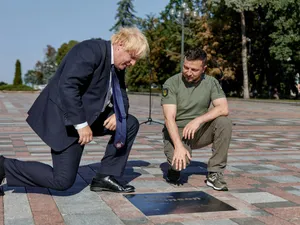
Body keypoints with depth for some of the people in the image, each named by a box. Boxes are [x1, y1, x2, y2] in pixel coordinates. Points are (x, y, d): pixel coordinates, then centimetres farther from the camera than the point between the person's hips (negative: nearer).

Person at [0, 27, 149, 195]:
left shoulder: (118, 65, 7)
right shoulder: (91, 50, -22)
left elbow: (121, 94, 14)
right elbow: (67, 86, -29)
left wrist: (119, 114, -8)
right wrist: (81, 124, -28)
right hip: (67, 119, -10)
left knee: (130, 124, 7)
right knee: (63, 180, -10)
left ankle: (105, 177, 9)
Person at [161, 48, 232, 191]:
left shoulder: (211, 83, -2)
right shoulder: (171, 83, -10)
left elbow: (223, 109, -16)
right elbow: (169, 118, -19)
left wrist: (199, 120, -30)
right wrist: (178, 146, -32)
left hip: (199, 132, 3)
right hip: (176, 132, -3)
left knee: (224, 122, -26)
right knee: (180, 161, -33)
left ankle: (214, 174, -17)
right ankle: (175, 167, 8)